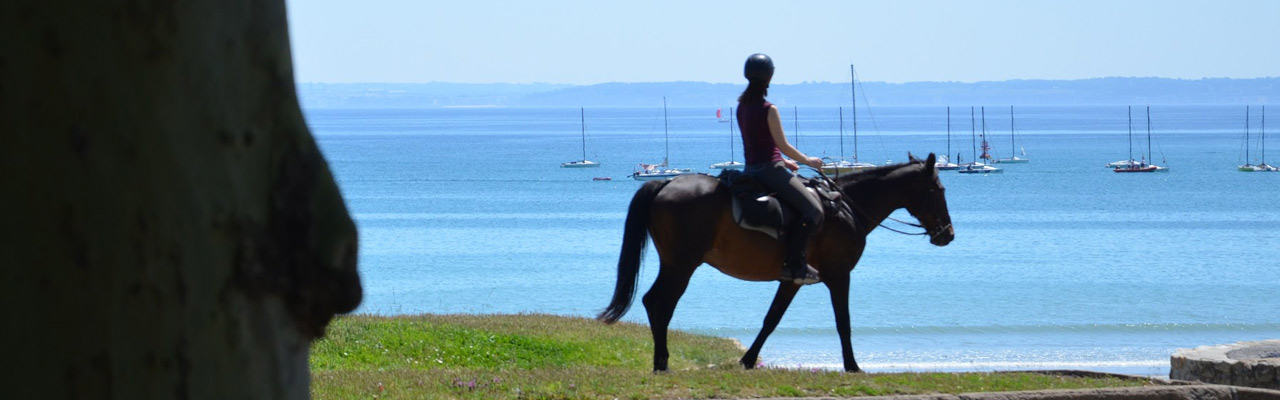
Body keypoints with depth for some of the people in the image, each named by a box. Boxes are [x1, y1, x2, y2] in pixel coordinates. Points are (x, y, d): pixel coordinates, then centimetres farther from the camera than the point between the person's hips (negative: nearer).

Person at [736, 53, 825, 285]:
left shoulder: (742, 106, 10)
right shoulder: (768, 110, -15)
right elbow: (783, 146, -12)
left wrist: (784, 162, 22)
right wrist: (807, 161, 4)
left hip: (752, 168, 10)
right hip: (769, 168, -10)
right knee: (813, 210, -12)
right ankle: (794, 264, -19)